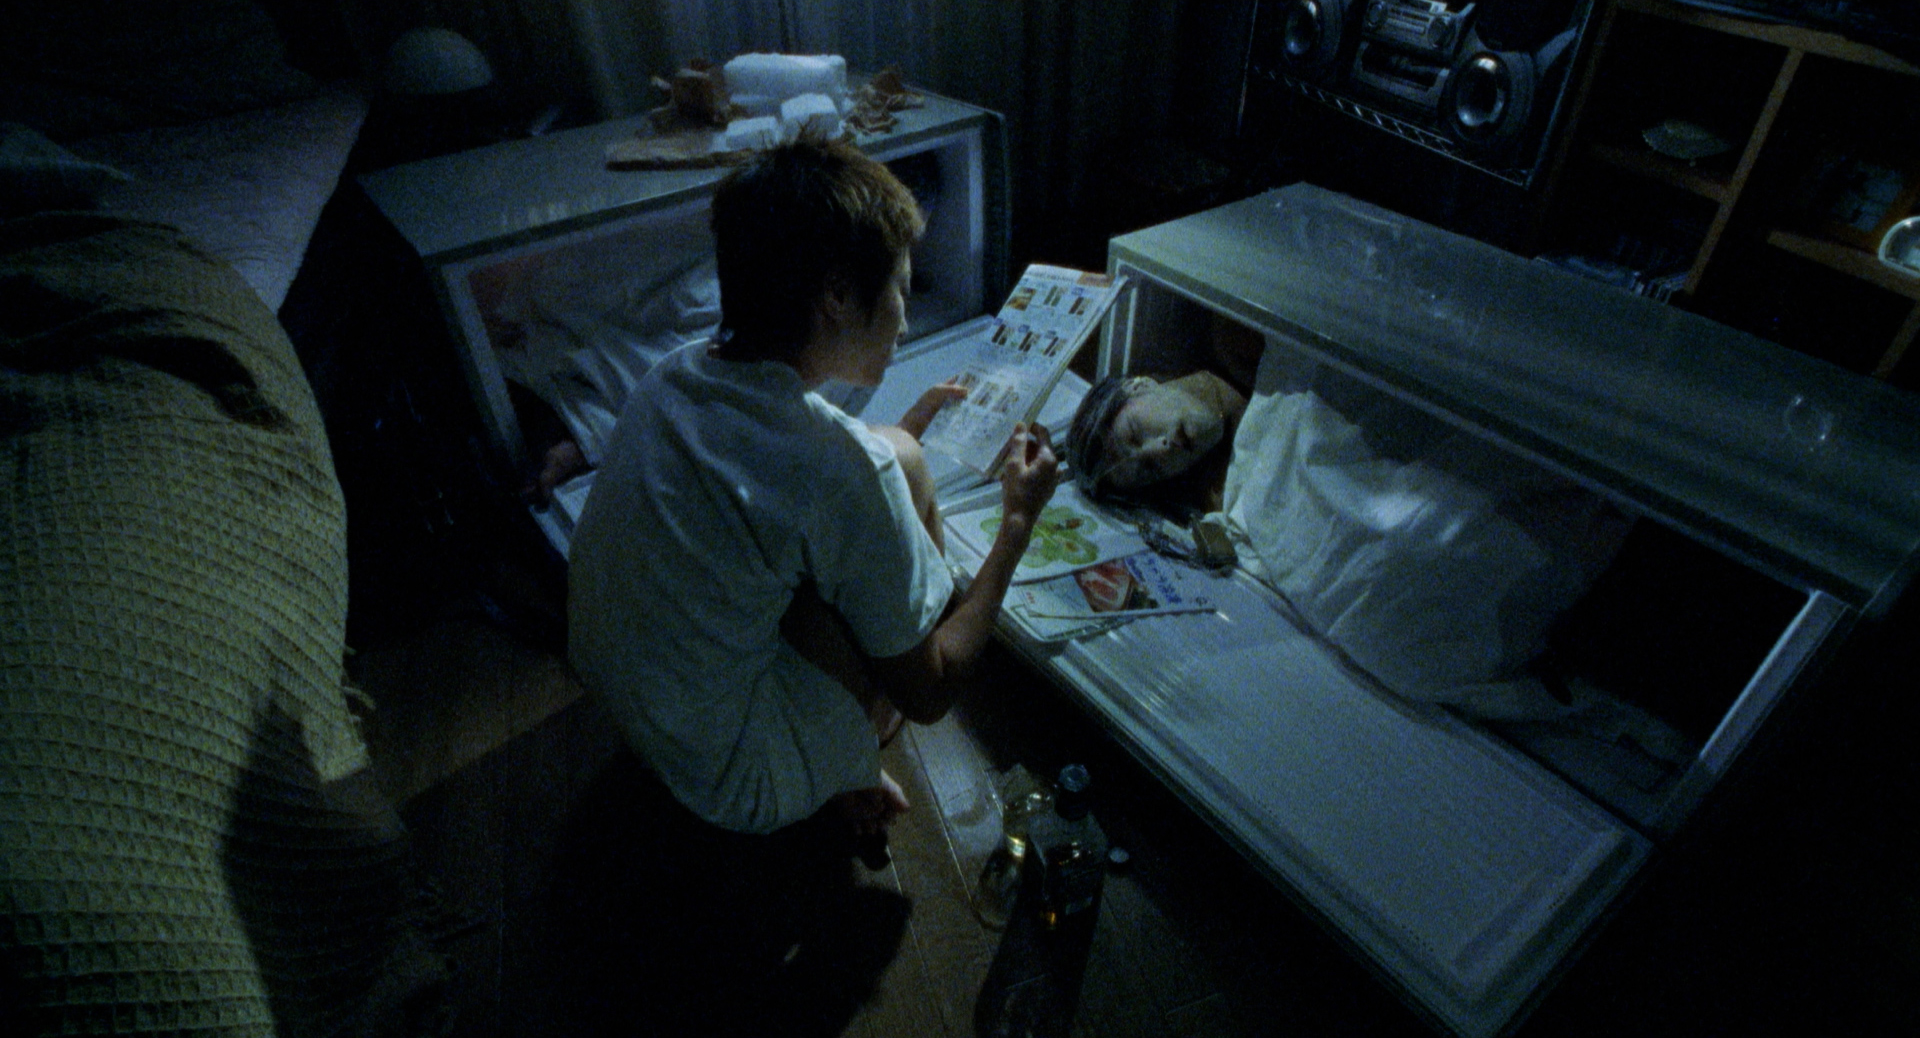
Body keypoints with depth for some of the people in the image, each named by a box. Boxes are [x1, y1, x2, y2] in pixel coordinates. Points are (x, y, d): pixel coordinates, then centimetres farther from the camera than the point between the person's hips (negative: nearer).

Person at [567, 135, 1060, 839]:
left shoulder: (675, 373, -6)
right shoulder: (846, 469, -30)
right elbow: (929, 693, -15)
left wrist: (898, 435, 14)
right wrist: (1019, 521, -7)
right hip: (737, 791, -7)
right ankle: (843, 771, 10)